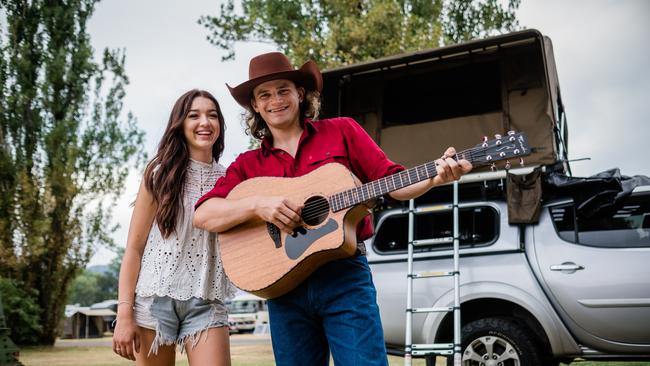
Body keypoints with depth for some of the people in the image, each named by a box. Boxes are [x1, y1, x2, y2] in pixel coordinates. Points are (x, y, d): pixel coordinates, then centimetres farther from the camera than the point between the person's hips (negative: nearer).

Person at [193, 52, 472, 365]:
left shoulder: (342, 131, 8)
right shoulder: (247, 165, 11)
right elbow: (203, 216, 0)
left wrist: (435, 176, -14)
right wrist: (257, 205, -16)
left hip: (345, 274, -2)